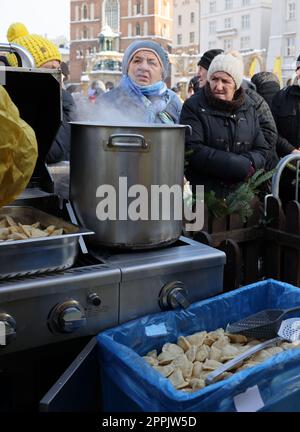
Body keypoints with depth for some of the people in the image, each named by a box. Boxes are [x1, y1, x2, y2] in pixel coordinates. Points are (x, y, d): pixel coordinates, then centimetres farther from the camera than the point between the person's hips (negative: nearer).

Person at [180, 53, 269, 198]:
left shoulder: (248, 108, 10)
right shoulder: (193, 106, -4)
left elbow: (261, 151, 12)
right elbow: (193, 151, -15)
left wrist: (247, 163, -13)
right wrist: (242, 166, -15)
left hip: (242, 192, 4)